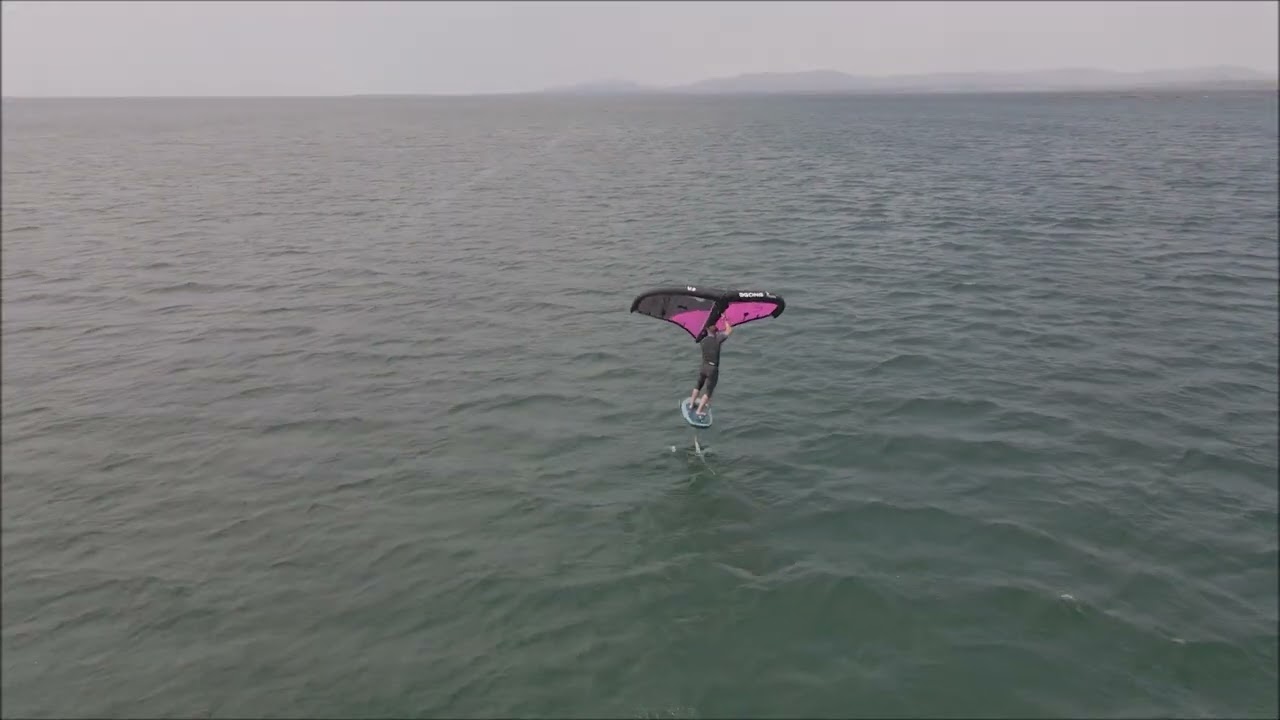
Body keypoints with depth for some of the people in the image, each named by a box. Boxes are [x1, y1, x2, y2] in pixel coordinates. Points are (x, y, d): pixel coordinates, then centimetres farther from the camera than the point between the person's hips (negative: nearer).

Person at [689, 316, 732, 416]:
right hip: (713, 369, -5)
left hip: (703, 367, 5)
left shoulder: (703, 341, 0)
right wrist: (724, 320, 11)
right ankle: (699, 410, 1)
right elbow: (729, 330, 0)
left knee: (698, 386, 26)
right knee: (709, 391, 5)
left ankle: (691, 404, 37)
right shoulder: (717, 340, -12)